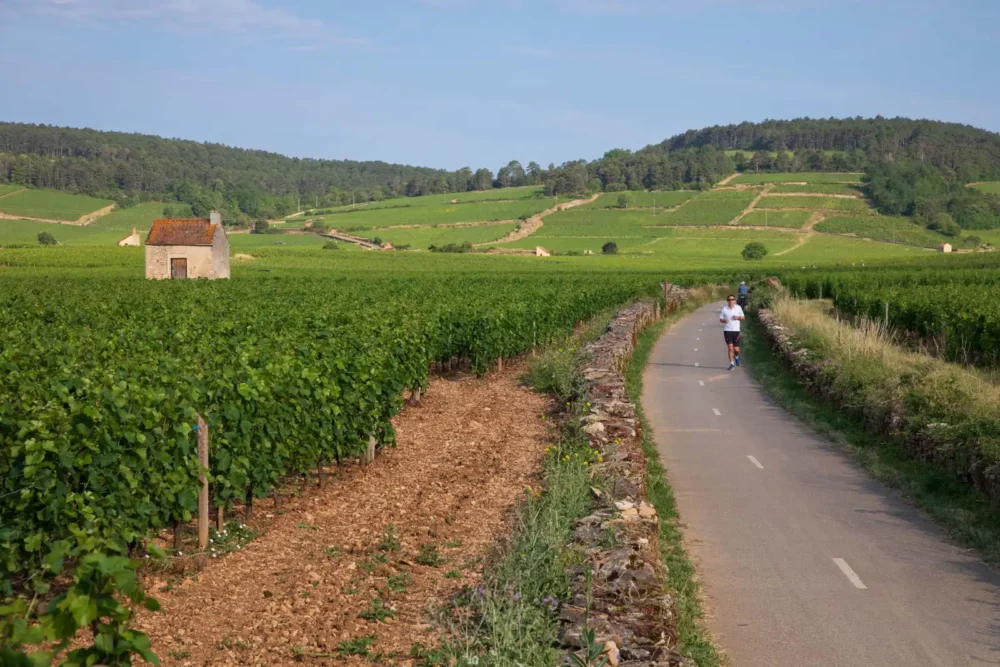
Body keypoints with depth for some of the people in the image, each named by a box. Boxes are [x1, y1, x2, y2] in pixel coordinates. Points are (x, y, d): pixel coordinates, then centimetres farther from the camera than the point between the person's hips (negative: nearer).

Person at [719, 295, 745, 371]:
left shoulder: (738, 308, 3)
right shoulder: (724, 309, -1)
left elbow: (743, 317, 11)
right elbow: (720, 319, 4)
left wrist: (738, 317, -11)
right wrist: (724, 320, -18)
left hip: (736, 330, 1)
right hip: (727, 330, -1)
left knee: (736, 349, 2)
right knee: (730, 348, -8)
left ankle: (736, 356, 37)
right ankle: (732, 363, 3)